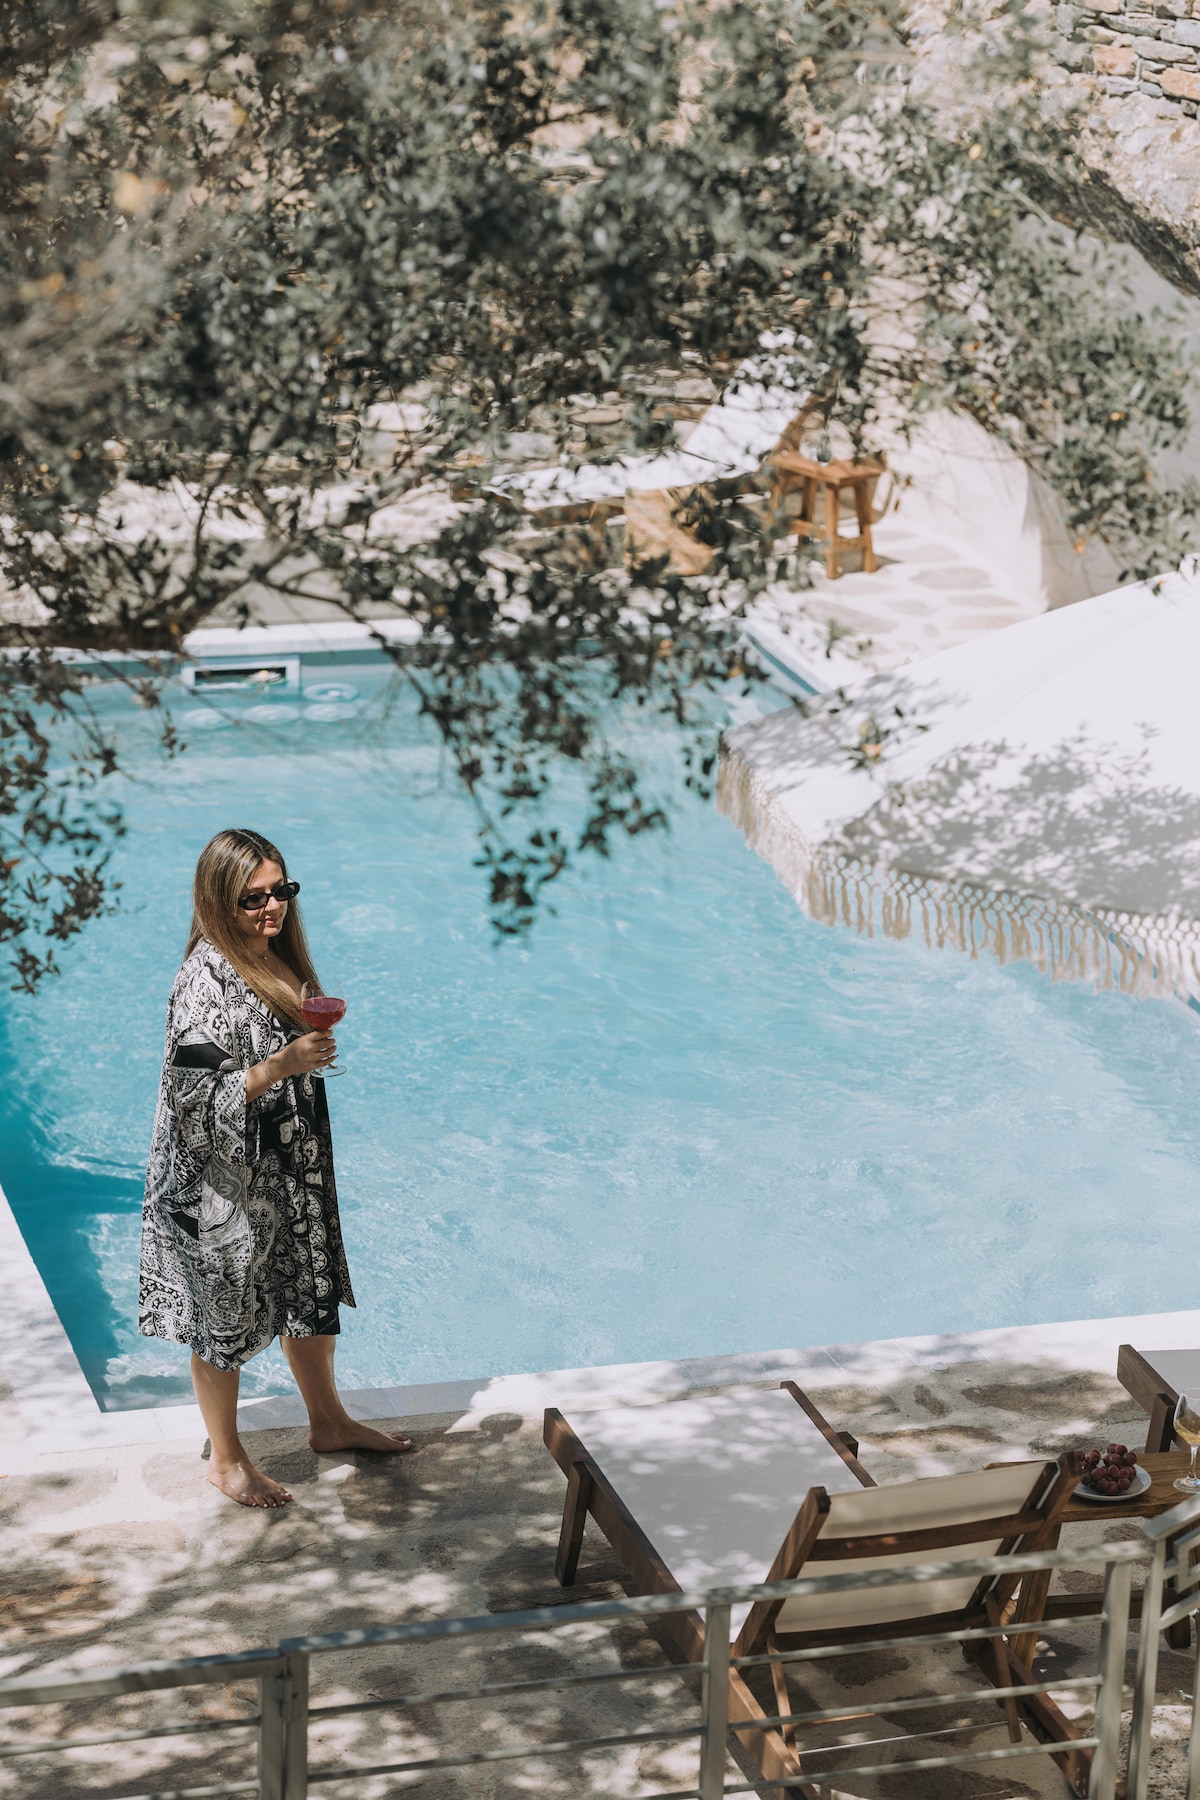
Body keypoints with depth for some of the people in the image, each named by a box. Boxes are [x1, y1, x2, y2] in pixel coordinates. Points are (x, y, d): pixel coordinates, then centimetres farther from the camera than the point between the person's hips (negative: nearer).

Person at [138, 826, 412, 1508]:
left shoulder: (280, 957, 3)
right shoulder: (206, 981, -24)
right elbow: (196, 1097, -27)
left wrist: (318, 1036, 6)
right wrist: (279, 1066, -34)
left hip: (293, 1169, 8)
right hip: (228, 1181, -8)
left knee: (313, 1292, 21)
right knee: (227, 1313, 8)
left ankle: (329, 1420, 41)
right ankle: (227, 1458, 24)